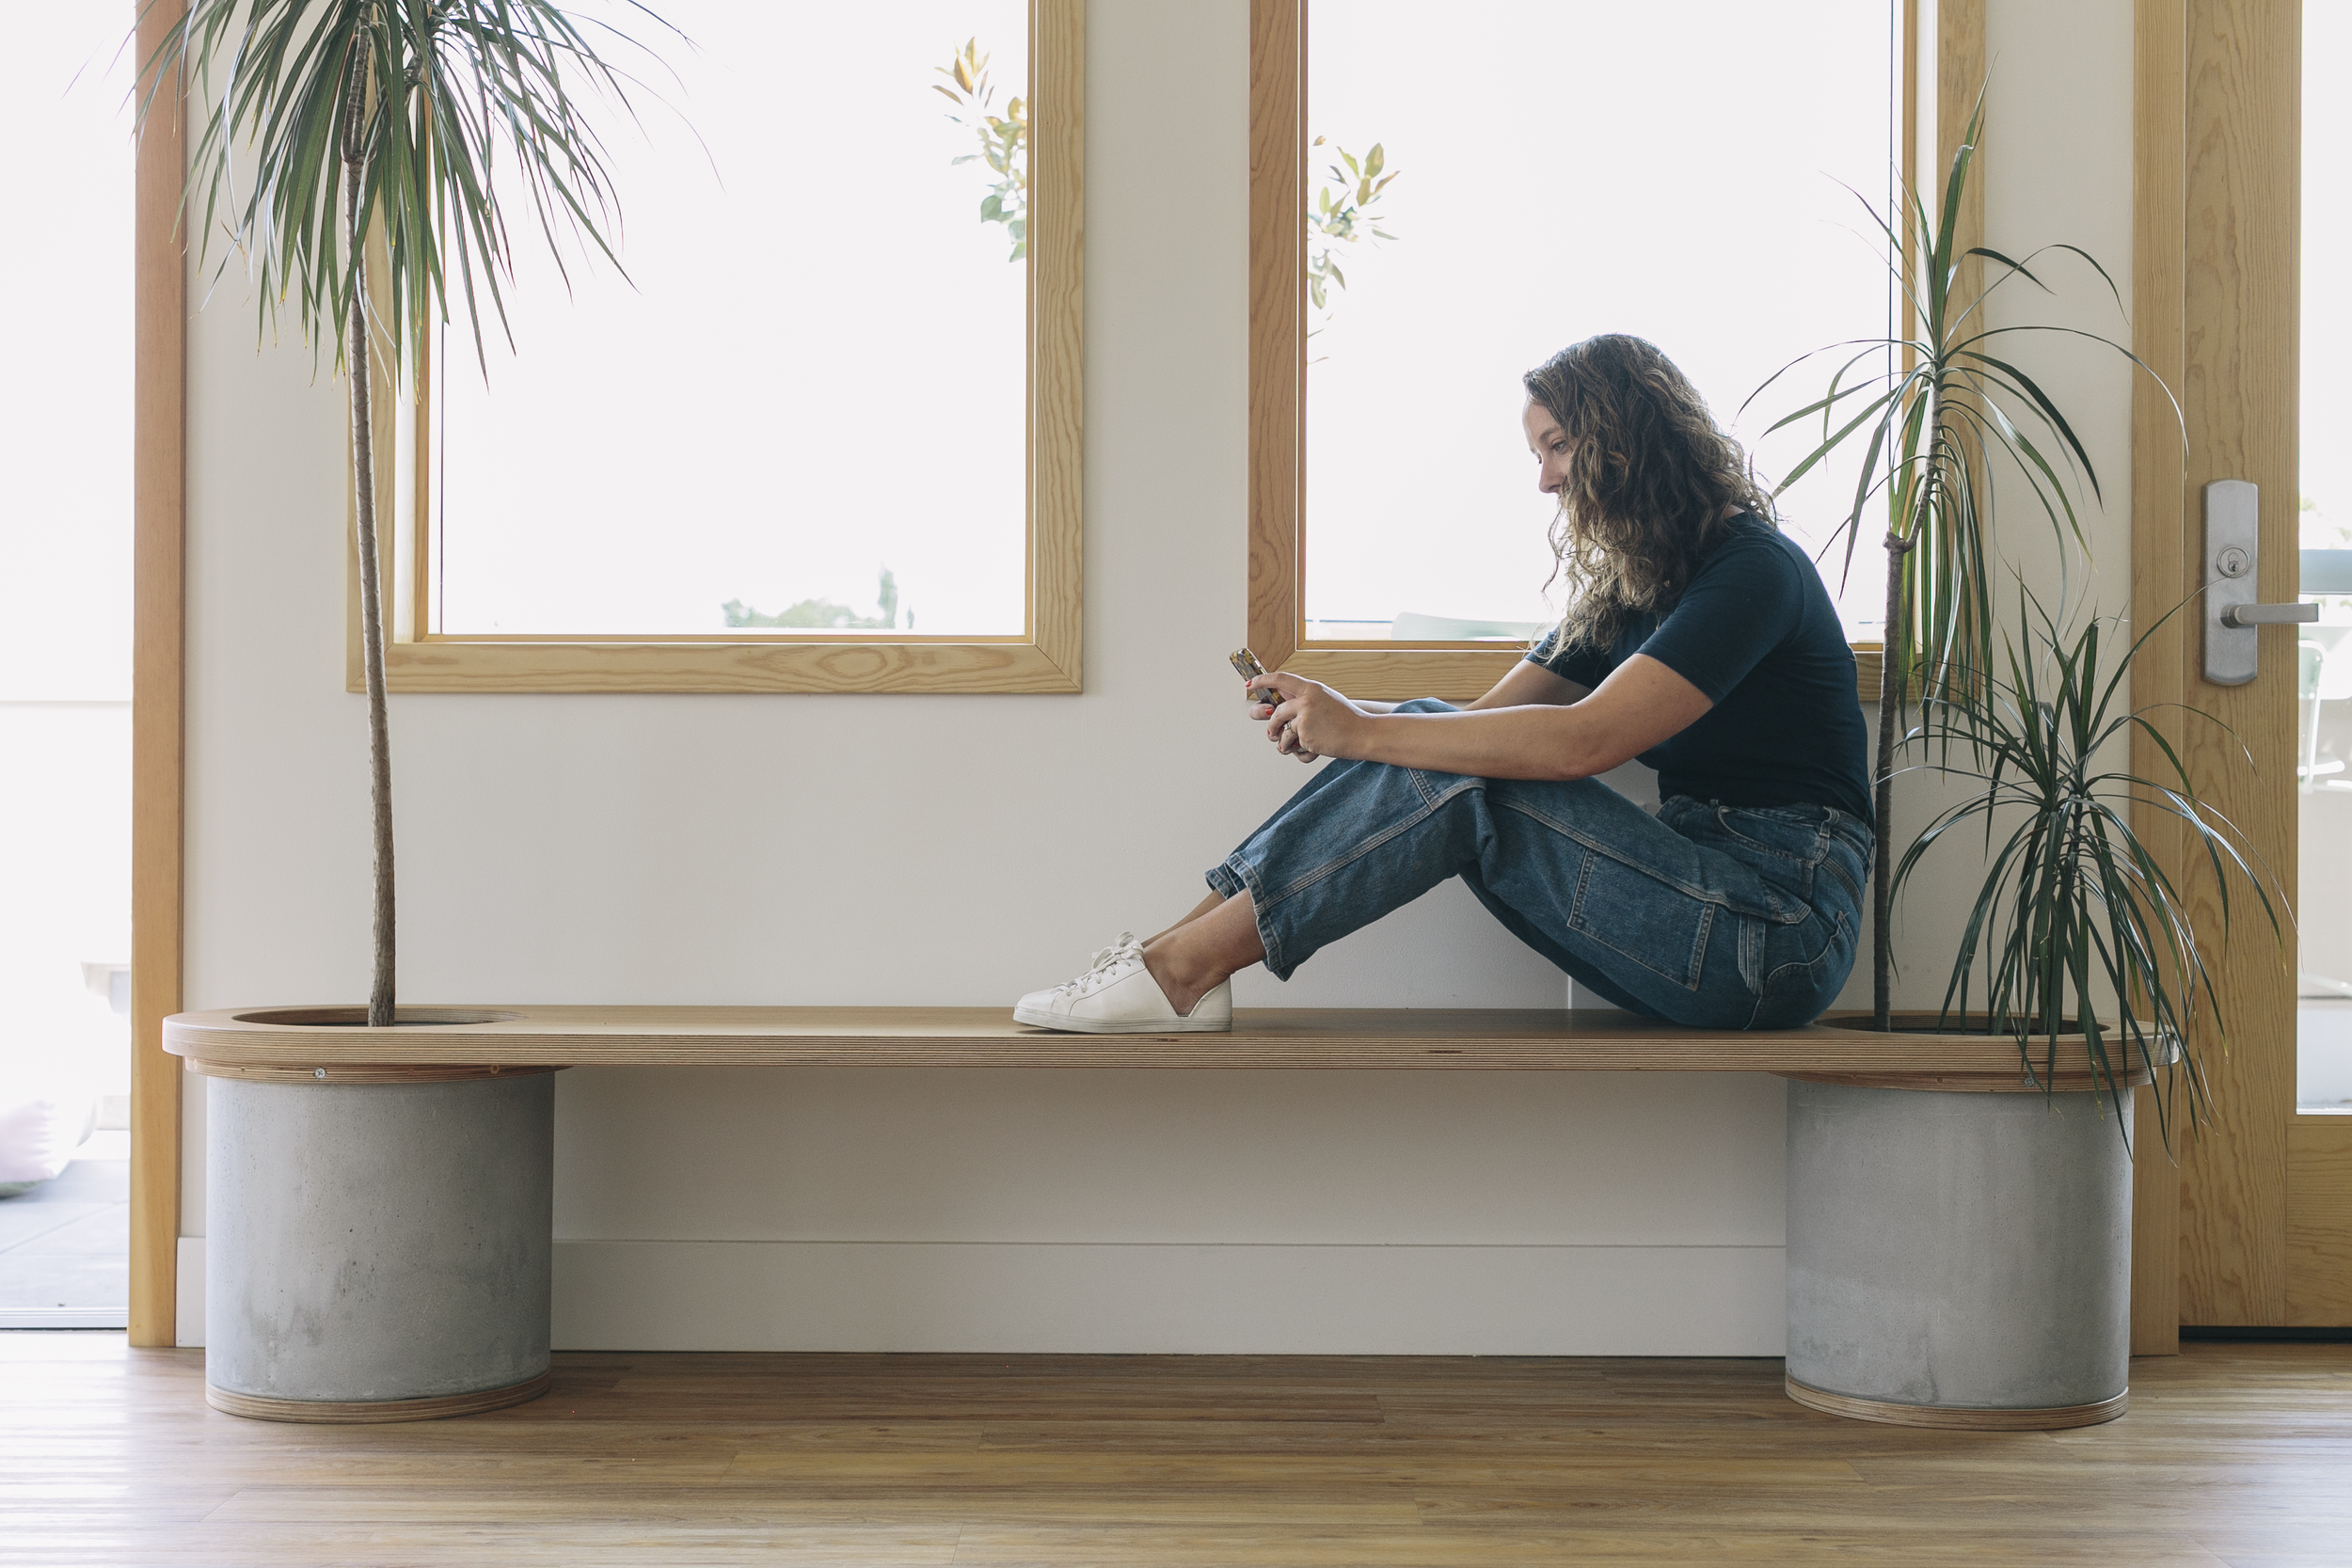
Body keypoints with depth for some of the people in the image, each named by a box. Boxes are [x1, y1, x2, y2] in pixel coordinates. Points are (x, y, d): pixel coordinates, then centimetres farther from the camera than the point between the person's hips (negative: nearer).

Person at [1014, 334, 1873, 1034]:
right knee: (1434, 738, -8)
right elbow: (1486, 718, 10)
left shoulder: (1754, 570, -12)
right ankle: (1185, 943, -14)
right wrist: (1329, 719, -8)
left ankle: (1186, 967, -20)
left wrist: (1362, 732, -22)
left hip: (1776, 930, -8)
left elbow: (1583, 740, -24)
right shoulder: (1624, 588, 17)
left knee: (1457, 774, -22)